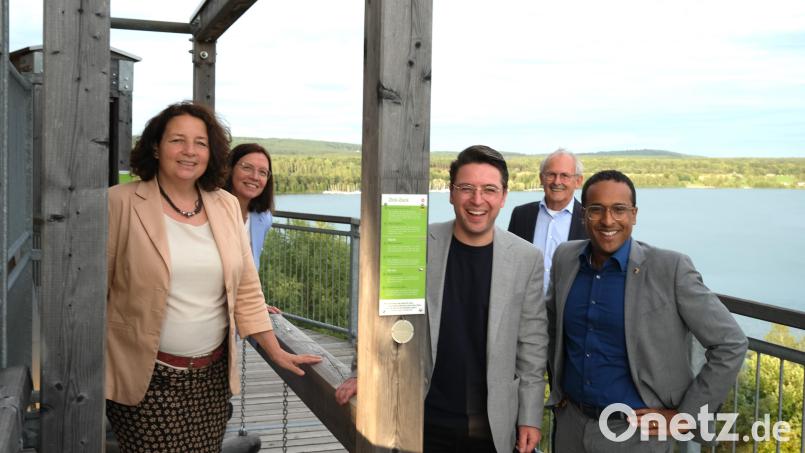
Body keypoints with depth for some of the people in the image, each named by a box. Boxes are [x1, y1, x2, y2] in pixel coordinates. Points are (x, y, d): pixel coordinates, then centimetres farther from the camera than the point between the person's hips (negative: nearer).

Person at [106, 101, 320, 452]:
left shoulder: (227, 206, 7)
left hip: (212, 374, 4)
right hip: (146, 377, -3)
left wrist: (277, 353, 9)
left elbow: (246, 289, 11)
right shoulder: (121, 202, -6)